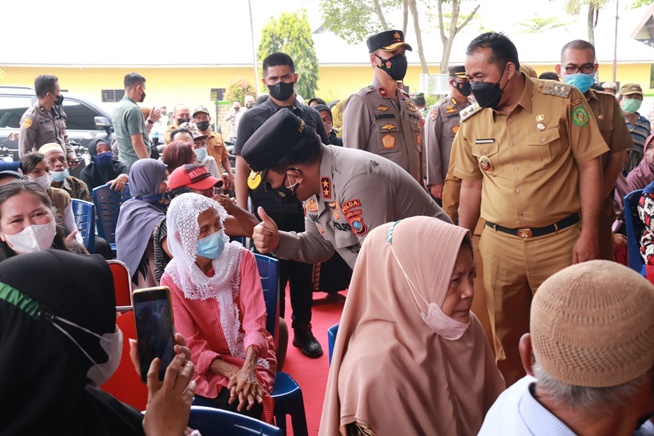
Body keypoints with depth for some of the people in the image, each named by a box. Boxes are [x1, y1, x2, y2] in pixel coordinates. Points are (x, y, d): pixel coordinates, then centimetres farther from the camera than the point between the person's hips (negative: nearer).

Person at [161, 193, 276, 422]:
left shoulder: (241, 258, -7)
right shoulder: (173, 280, -10)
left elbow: (255, 319, -15)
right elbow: (192, 346, -10)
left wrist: (248, 369, -32)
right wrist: (233, 372, -26)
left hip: (250, 354, 1)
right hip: (208, 365, -1)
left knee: (246, 402, -29)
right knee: (231, 403, -30)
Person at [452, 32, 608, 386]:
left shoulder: (563, 100, -7)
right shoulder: (471, 120, 3)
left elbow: (590, 165, -5)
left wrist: (588, 234, -9)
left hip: (558, 240, -3)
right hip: (498, 244, 3)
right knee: (506, 334, 13)